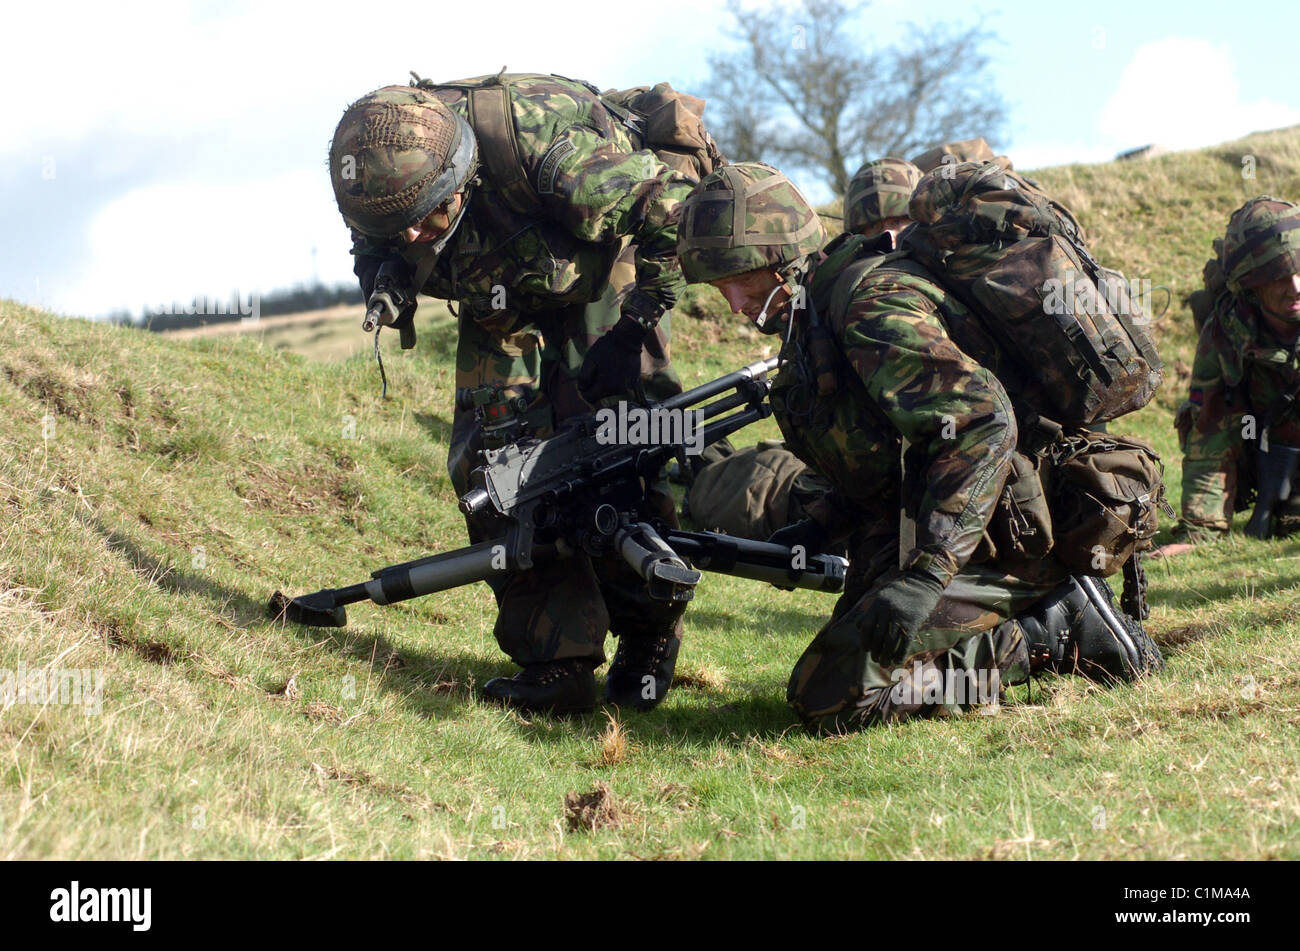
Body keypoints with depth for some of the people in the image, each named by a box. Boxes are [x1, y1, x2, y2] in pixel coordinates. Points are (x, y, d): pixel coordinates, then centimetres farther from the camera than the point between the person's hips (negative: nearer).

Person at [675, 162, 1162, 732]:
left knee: (830, 700, -18)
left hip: (984, 536, -11)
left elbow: (983, 423, -30)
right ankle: (1050, 622, 13)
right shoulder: (811, 318, 13)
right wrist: (816, 530, 6)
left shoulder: (870, 306, -19)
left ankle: (1050, 636, -9)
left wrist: (926, 573, -35)